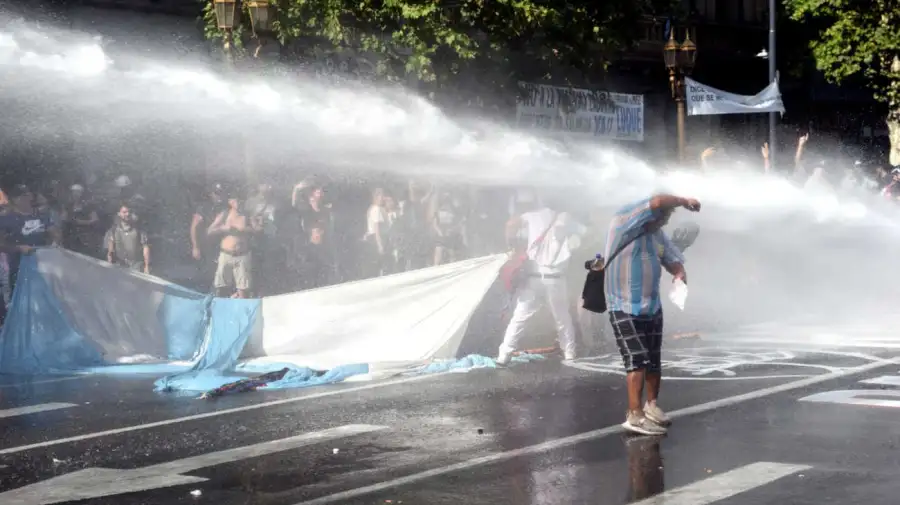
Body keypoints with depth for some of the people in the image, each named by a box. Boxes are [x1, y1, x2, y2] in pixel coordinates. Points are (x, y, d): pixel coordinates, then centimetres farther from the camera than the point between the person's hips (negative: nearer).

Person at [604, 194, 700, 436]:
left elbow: (672, 257, 12)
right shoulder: (623, 221, -14)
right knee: (637, 360, -13)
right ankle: (635, 415, -11)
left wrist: (679, 272, -12)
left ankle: (652, 404, 30)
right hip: (625, 307, -7)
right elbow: (658, 202, -25)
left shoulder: (658, 234, 9)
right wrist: (684, 201, -10)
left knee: (654, 360, 13)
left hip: (652, 306, 7)